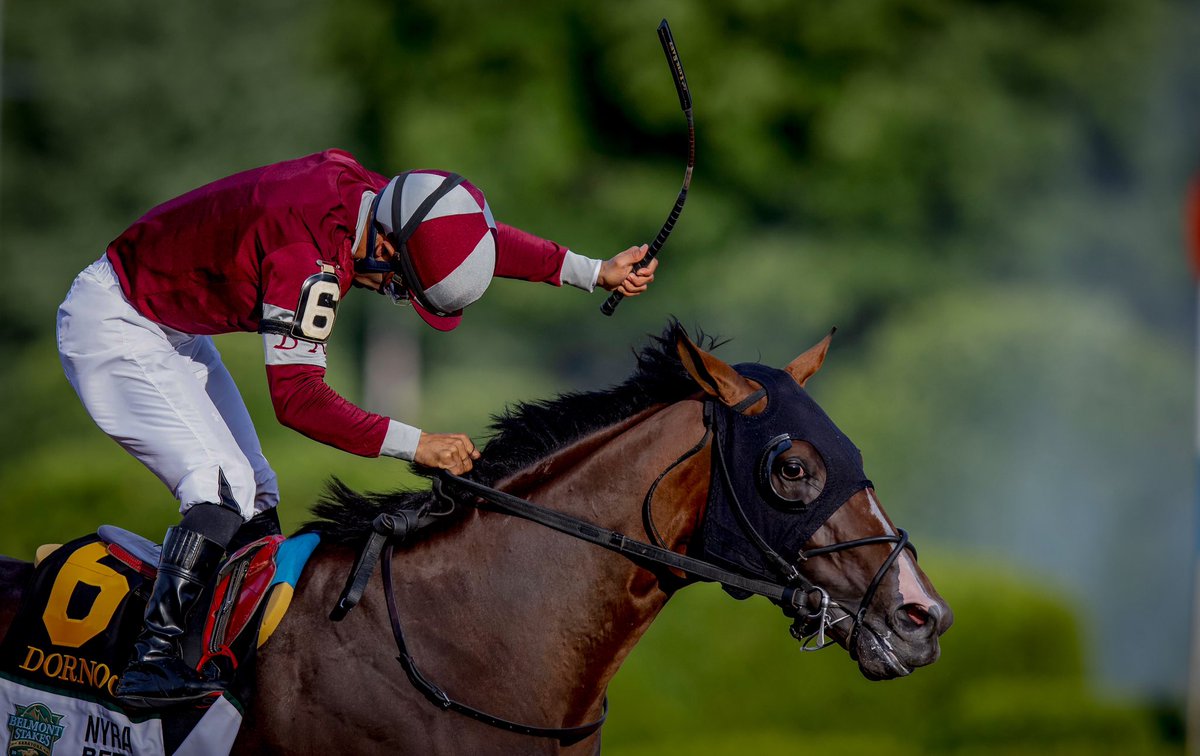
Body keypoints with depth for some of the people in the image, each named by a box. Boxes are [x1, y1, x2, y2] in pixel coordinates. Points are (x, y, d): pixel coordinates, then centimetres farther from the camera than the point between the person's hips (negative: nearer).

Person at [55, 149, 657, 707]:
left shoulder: (363, 192, -9)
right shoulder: (309, 255, -35)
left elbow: (475, 238, 7)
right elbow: (296, 397, -36)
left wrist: (594, 271, 4)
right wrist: (415, 444, -37)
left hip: (173, 329, 10)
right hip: (112, 324, -10)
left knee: (255, 497, 8)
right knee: (223, 488, -20)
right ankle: (153, 660, -19)